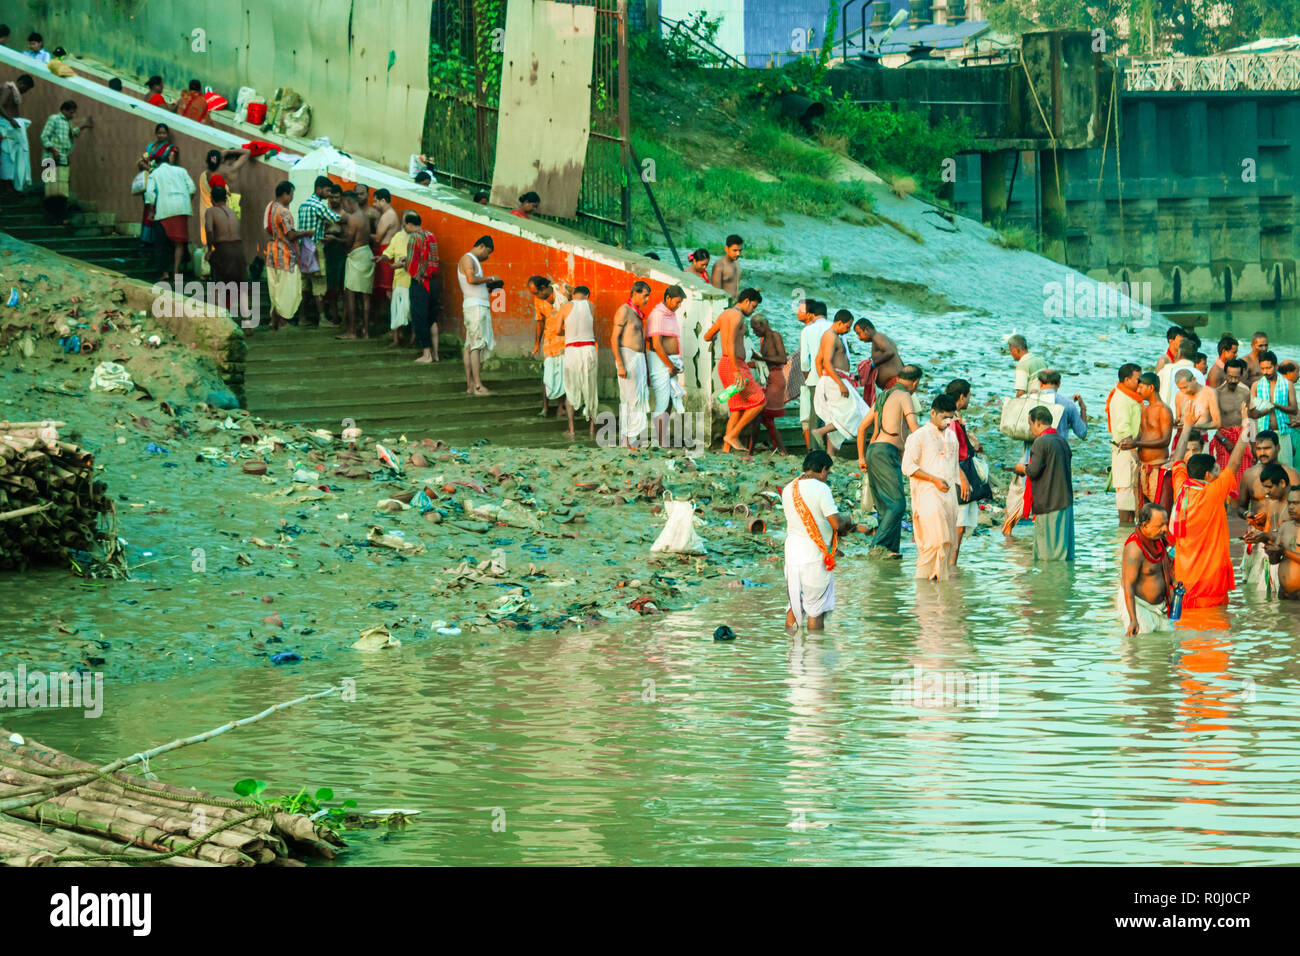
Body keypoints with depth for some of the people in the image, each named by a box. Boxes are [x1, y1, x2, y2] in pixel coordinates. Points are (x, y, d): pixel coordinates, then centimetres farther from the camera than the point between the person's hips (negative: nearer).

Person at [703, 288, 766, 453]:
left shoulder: (724, 314, 17)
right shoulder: (737, 315, -12)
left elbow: (707, 337, 29)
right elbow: (730, 343, -24)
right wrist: (737, 371, -27)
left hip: (725, 364, 10)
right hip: (735, 365, -10)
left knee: (737, 410, 9)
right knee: (760, 402, -4)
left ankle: (726, 449, 4)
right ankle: (732, 435, -5)